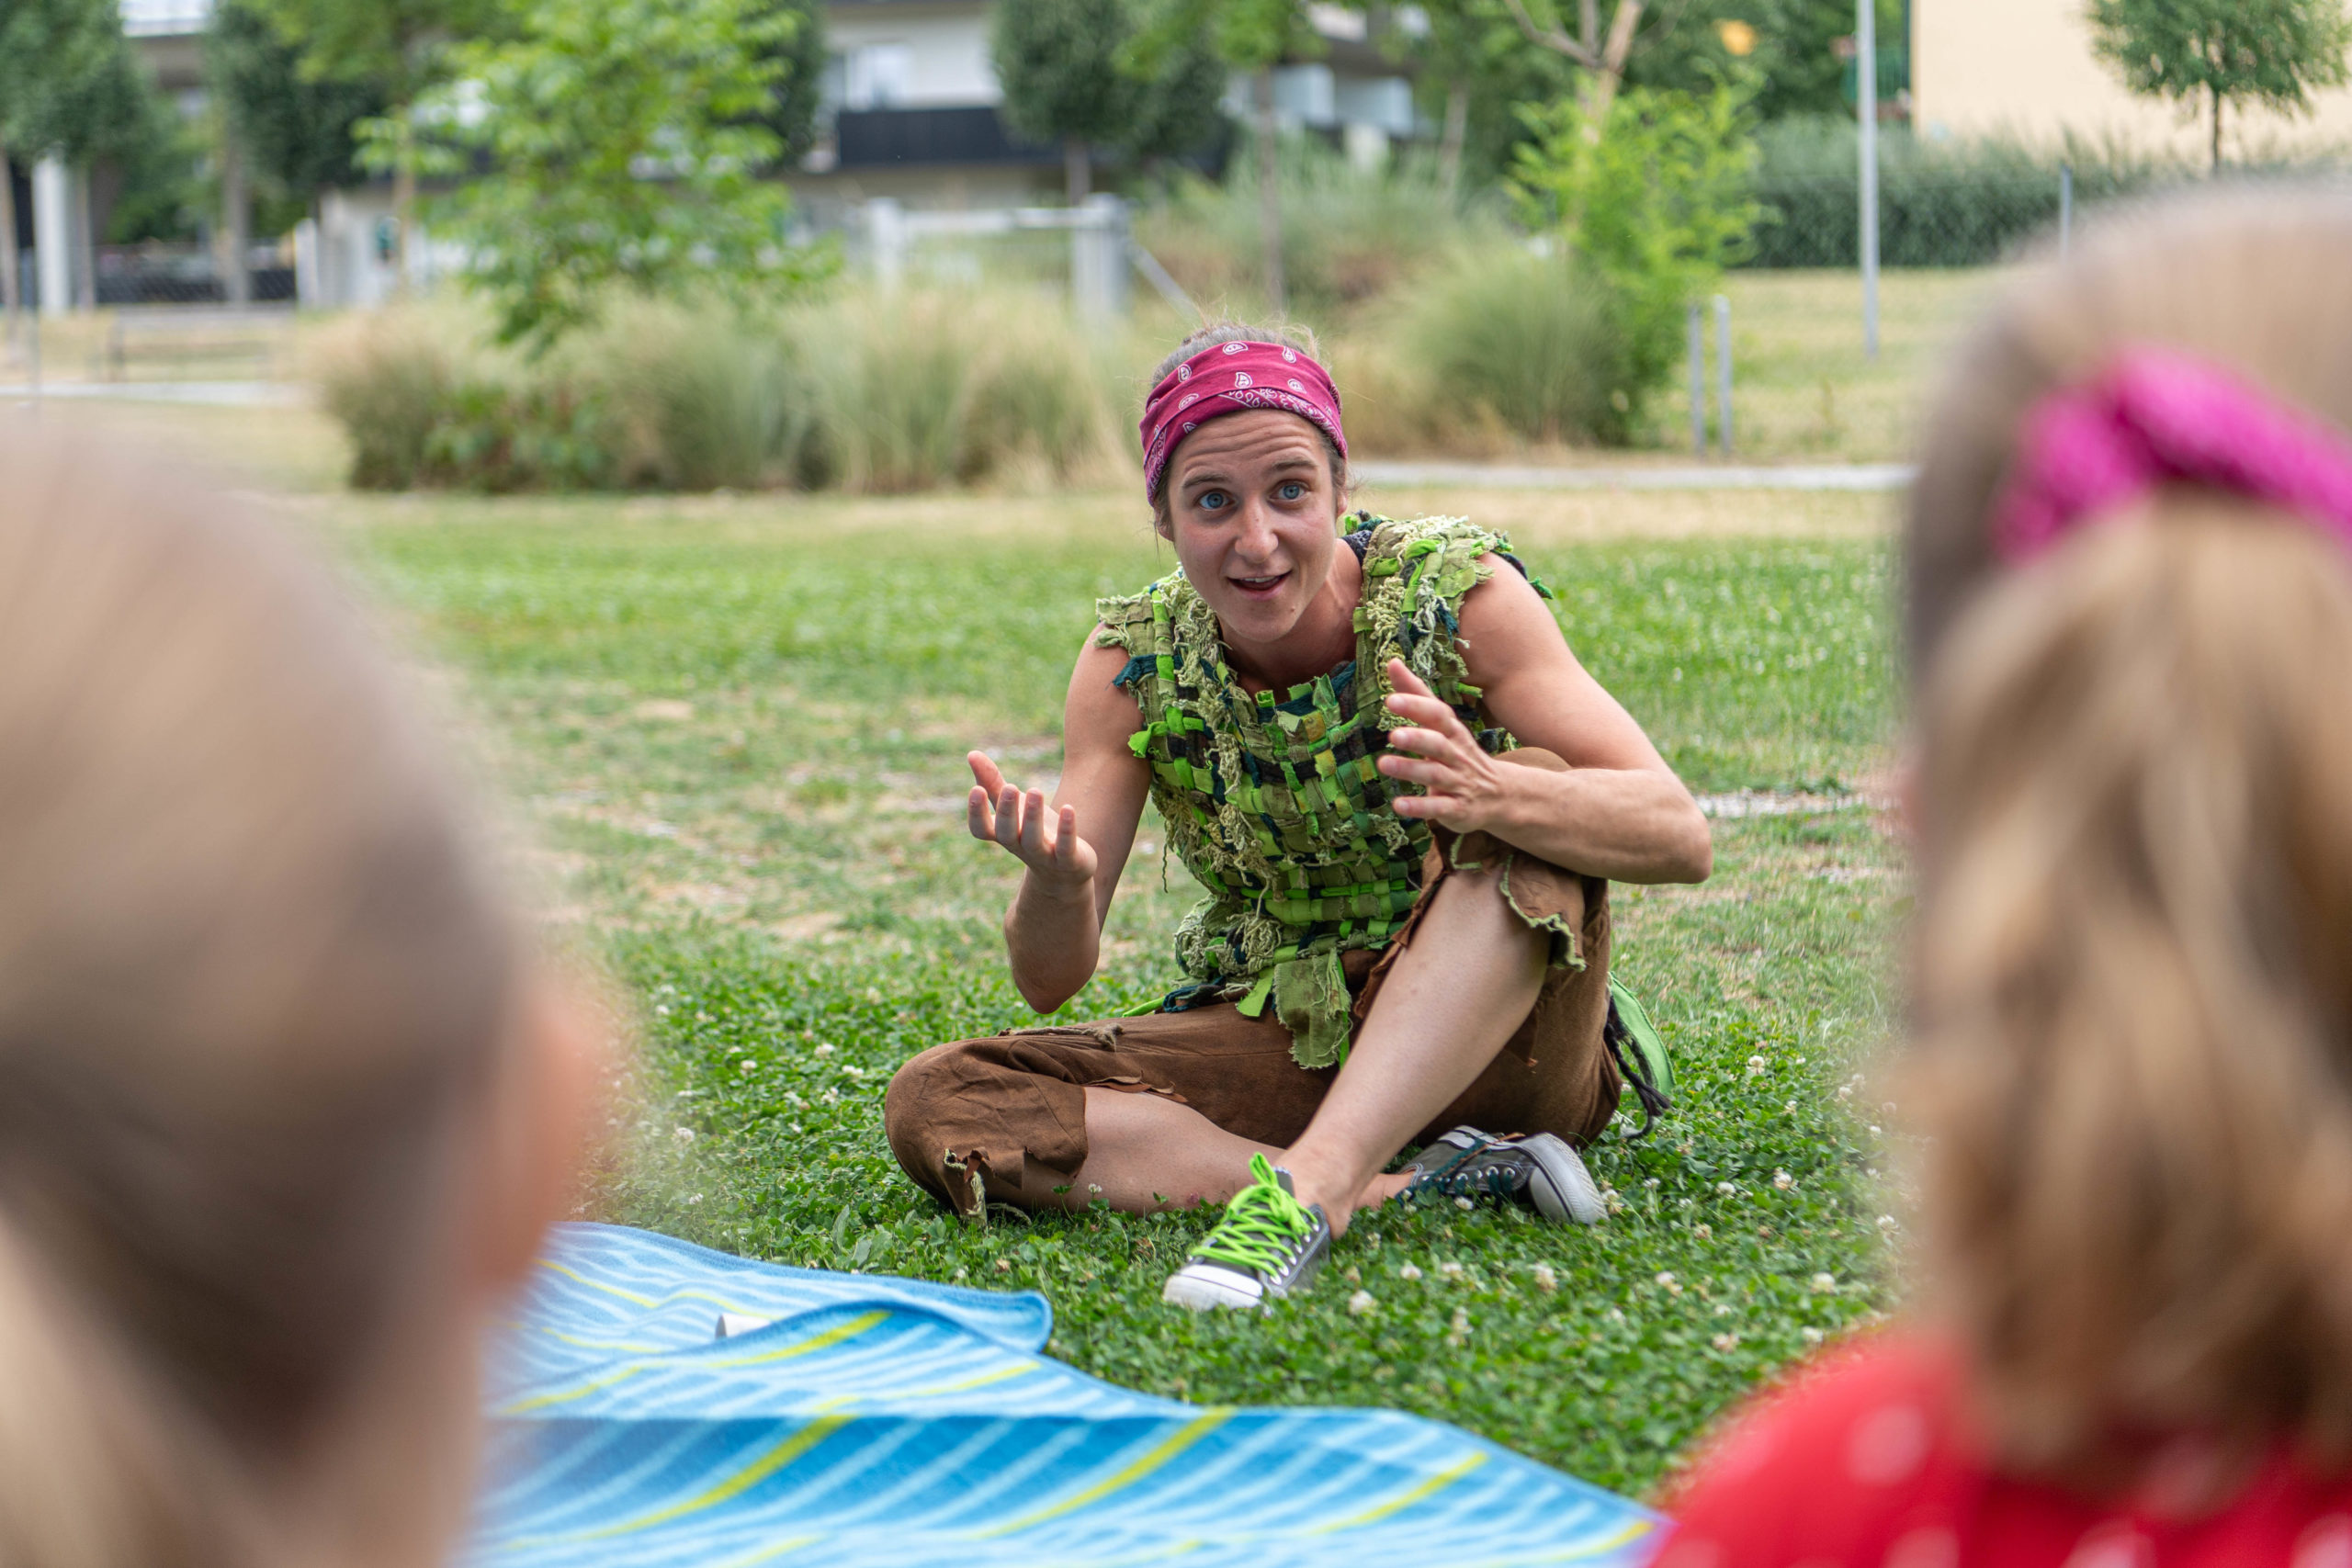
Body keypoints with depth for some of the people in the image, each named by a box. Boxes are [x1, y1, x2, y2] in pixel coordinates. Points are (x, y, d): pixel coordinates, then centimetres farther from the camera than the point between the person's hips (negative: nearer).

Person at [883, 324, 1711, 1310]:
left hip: (1498, 1037, -3)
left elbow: (1680, 838, -23)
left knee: (1538, 793, -32)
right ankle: (1400, 1187, -26)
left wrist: (1488, 792, -44)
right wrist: (1058, 883, -33)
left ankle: (1311, 1187, -39)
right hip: (1283, 1042, 3)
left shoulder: (1458, 595, -13)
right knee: (934, 1107, -20)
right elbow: (1050, 979, -8)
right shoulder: (1131, 663, -6)